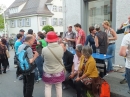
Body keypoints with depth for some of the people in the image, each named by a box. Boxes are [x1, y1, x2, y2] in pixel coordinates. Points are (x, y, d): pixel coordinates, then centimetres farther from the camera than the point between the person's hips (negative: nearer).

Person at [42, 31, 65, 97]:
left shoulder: (44, 49, -21)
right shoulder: (61, 48, -16)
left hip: (48, 73, -1)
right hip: (59, 72, 2)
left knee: (47, 87, 15)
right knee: (59, 87, 19)